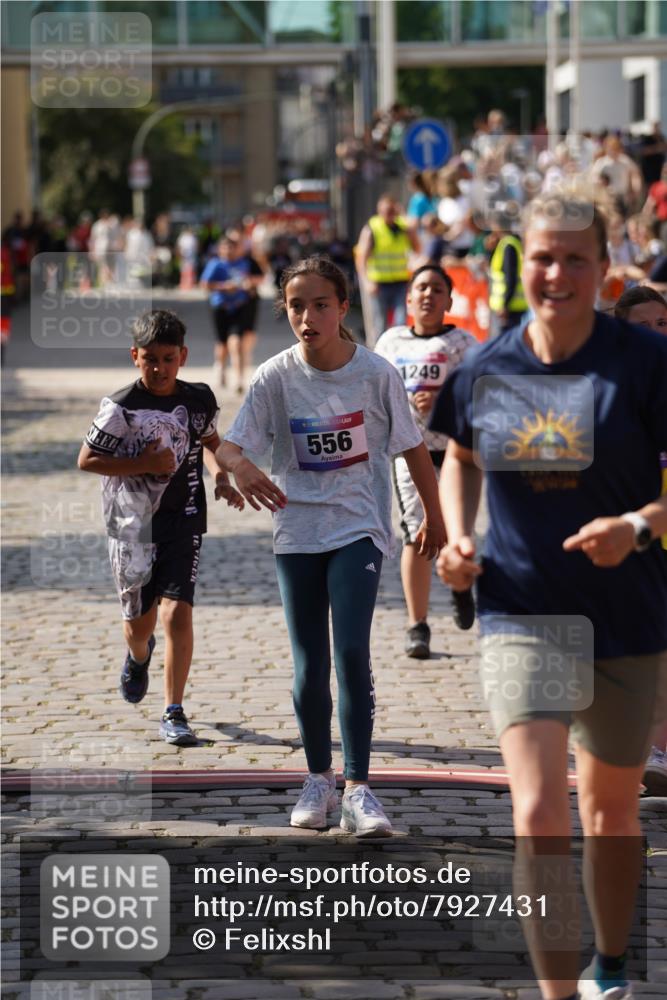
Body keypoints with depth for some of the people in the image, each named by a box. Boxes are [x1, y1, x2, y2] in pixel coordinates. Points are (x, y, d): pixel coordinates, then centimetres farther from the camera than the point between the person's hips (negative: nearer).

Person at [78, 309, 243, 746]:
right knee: (139, 620, 13)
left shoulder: (200, 399, 0)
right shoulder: (121, 407, -11)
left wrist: (220, 478, 2)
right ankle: (138, 657, 51)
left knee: (178, 613, -15)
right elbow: (87, 460, -6)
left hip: (183, 519, 1)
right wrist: (144, 464, -16)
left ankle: (174, 714, -6)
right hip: (132, 524, -1)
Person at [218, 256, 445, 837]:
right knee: (309, 667, 6)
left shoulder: (376, 372, -8)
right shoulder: (275, 377, -6)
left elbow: (413, 448, 3)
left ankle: (357, 788, -13)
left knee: (352, 652, -16)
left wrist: (434, 518, 12)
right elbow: (229, 445, -9)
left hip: (359, 529, -2)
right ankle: (318, 778, 25)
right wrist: (241, 468, -33)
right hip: (297, 533, 2)